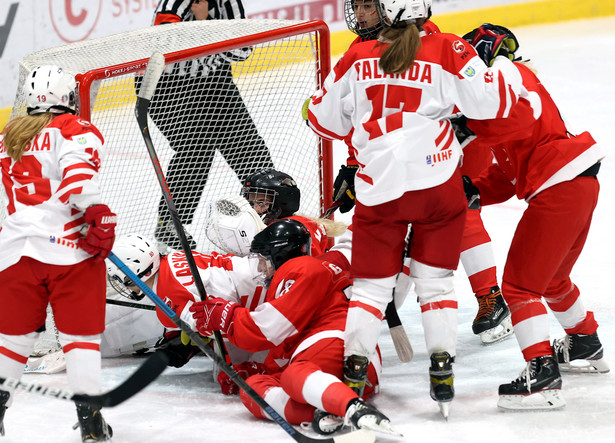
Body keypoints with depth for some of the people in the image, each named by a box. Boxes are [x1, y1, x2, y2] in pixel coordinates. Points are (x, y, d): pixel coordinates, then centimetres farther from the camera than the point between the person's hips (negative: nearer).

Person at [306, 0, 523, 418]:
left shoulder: (356, 58, 5)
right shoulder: (448, 51, -2)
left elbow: (326, 119, 12)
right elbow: (490, 101, -6)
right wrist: (505, 67, 13)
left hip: (379, 188, 1)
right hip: (439, 183, 0)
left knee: (372, 284, 11)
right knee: (435, 281, 11)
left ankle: (354, 368, 3)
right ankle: (442, 368, 6)